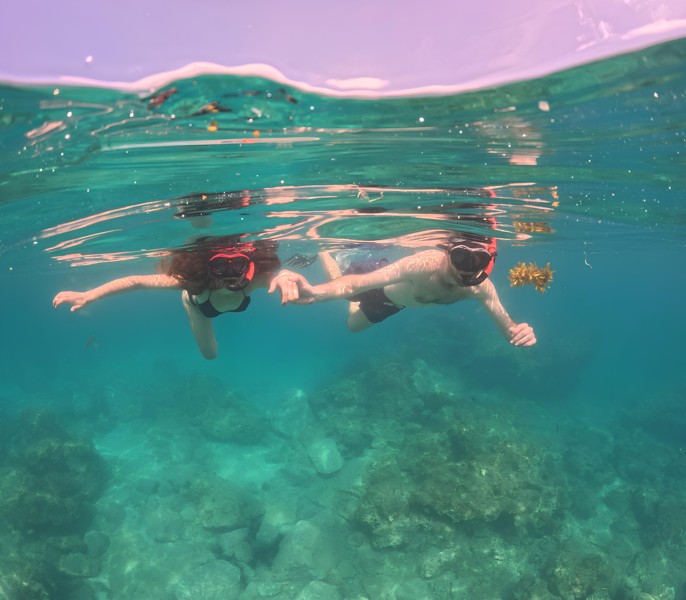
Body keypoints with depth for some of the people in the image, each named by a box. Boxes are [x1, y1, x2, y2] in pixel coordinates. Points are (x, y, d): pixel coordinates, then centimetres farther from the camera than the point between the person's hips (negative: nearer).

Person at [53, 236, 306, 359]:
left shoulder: (254, 279, -49)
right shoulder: (194, 279, -51)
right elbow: (136, 281, -45)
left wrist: (284, 278, -82)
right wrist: (88, 296, -49)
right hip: (199, 302, -1)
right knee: (209, 354, 23)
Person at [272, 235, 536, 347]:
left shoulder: (481, 287, -32)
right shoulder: (425, 265, -49)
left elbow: (507, 327, -23)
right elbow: (355, 283, -55)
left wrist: (519, 332, -48)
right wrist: (313, 292, -73)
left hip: (392, 302, 6)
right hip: (373, 277, -6)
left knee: (353, 325, 31)